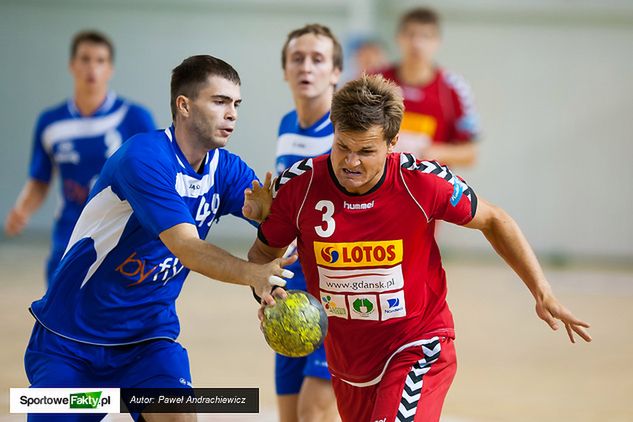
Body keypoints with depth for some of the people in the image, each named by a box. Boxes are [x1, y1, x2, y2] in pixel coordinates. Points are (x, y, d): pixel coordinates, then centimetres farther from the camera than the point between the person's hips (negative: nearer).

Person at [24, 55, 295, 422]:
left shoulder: (227, 169, -2)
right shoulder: (144, 156, -22)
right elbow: (187, 248, -32)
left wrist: (262, 212, -35)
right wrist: (251, 273, -47)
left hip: (149, 338, 4)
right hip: (71, 337, -4)